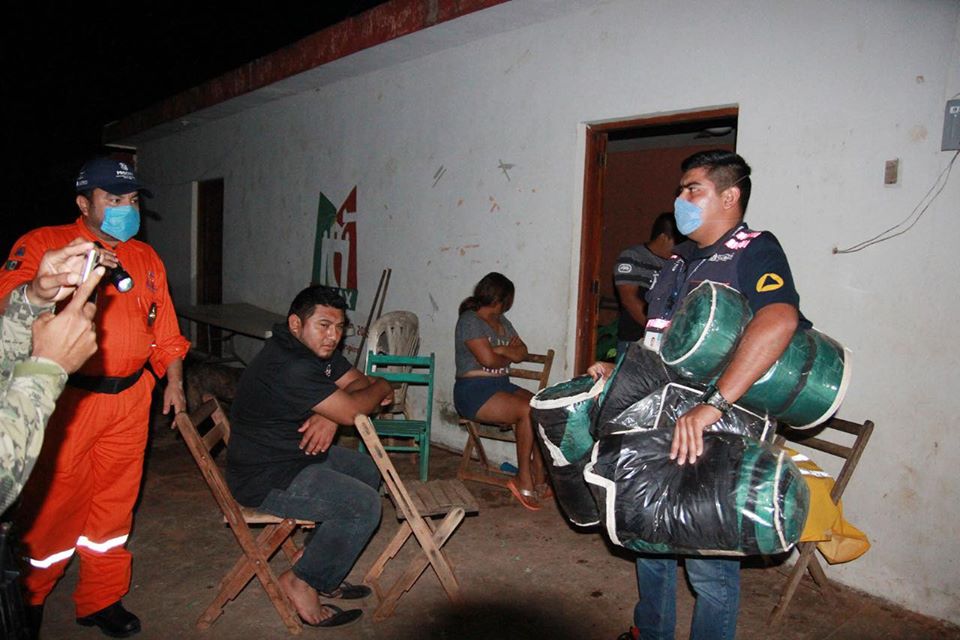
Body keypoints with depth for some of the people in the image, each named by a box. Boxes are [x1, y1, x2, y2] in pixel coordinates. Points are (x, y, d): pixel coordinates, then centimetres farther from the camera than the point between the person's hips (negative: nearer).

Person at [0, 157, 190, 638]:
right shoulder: (43, 244, -1)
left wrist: (174, 381, 9)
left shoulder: (145, 257, 14)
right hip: (66, 399, -4)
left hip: (129, 399, 5)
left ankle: (102, 600, 28)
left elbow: (165, 330, 16)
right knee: (51, 504, 3)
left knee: (114, 500, 12)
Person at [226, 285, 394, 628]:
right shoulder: (288, 366, -29)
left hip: (296, 453, 11)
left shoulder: (319, 350, 3)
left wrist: (330, 416, -17)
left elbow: (358, 382, 4)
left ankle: (323, 569, 21)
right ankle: (302, 582, 1)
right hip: (265, 478, -11)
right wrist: (382, 388, -8)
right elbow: (351, 411, -28)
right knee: (364, 504, -17)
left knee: (369, 471, 17)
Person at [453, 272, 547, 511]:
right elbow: (488, 359, -18)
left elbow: (522, 352, 11)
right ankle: (524, 480, -15)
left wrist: (501, 350, -10)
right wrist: (509, 355, 2)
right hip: (474, 390, -8)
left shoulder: (501, 321, 18)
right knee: (528, 411, -28)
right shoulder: (470, 321, -9)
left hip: (502, 385, 8)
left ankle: (539, 478, -16)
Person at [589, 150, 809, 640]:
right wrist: (618, 371, 8)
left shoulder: (753, 250, -11)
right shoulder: (678, 262, 16)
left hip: (714, 436, -8)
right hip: (653, 425, 8)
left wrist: (712, 405, -37)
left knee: (708, 559, 2)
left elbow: (778, 321, -30)